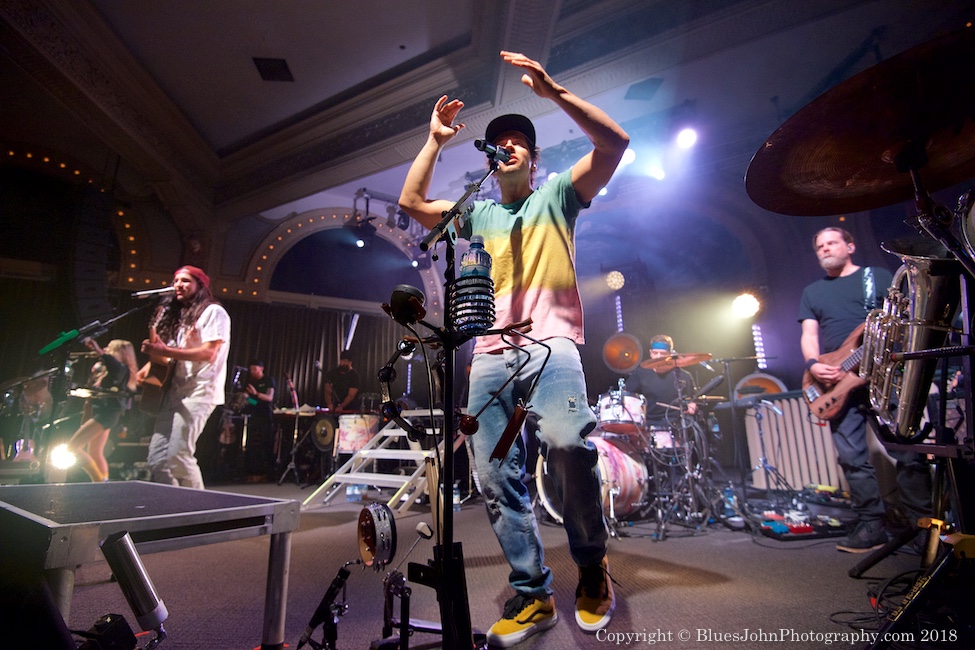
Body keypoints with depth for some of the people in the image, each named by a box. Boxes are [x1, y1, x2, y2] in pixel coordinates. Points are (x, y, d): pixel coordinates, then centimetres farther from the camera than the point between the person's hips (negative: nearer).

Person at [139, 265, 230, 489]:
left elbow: (209, 353, -14)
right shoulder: (177, 315, 22)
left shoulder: (213, 312, -3)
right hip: (173, 393, 8)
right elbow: (165, 352, 25)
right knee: (156, 460, 4)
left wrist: (165, 351, -17)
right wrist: (151, 363, 5)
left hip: (198, 393, -8)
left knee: (178, 458, -14)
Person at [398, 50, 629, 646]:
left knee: (567, 442, -29)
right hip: (490, 355, 4)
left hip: (549, 342, -4)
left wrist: (553, 91, 1)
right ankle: (532, 595, 12)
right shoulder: (478, 214, 27)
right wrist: (436, 140, 19)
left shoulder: (556, 196, 18)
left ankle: (593, 564, -4)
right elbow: (412, 202, 19)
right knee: (497, 478, -2)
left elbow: (615, 142, 6)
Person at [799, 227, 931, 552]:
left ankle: (924, 523, 11)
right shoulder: (812, 292, 18)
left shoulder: (879, 276, 11)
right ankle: (871, 525, 10)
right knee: (853, 459, 2)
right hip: (837, 382, 3)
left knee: (906, 452, -3)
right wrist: (812, 364, -9)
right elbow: (809, 334, 10)